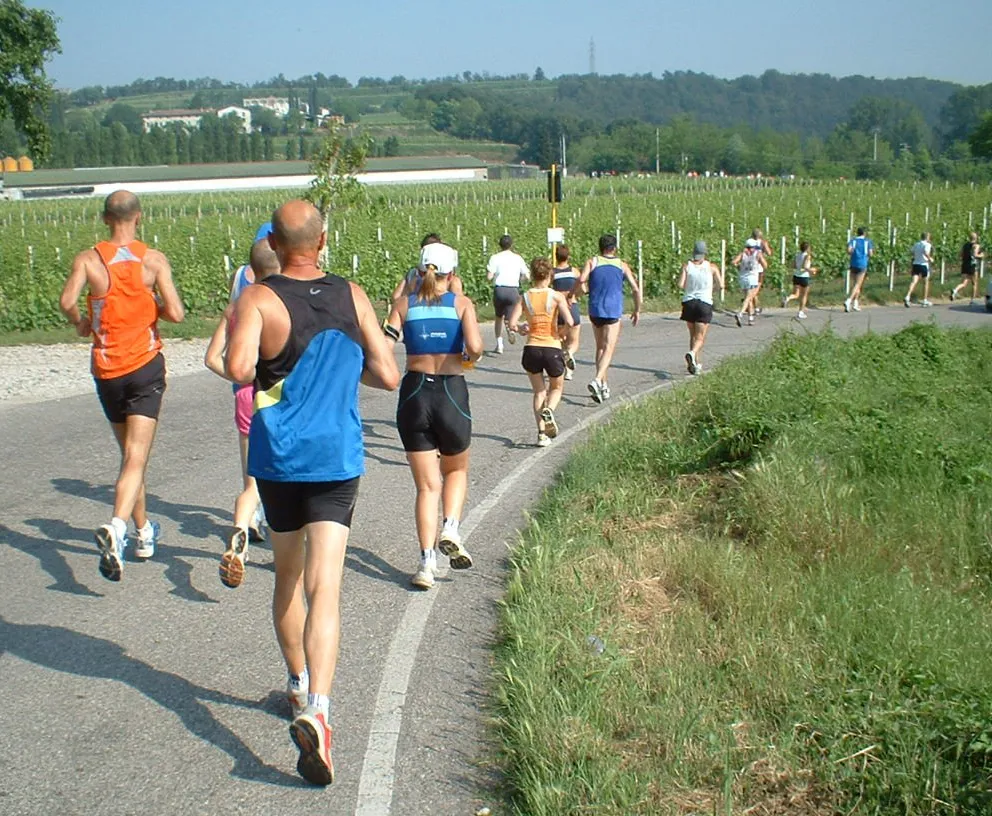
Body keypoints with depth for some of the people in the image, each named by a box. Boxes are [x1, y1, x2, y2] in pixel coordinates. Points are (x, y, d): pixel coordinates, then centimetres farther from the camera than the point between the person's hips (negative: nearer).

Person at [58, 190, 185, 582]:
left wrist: (79, 322, 3)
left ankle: (144, 531, 30)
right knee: (136, 459, -8)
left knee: (129, 454, 19)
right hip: (145, 366, -3)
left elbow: (67, 300, -17)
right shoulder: (154, 260, -5)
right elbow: (175, 313, -12)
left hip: (106, 370, 3)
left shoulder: (88, 259, -2)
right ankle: (116, 528, -30)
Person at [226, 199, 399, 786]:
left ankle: (300, 684, 35)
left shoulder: (258, 300, -8)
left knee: (287, 576, 20)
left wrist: (261, 379, -2)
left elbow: (237, 368, -24)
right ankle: (317, 710, -22)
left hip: (277, 459, 0)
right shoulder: (353, 298, -1)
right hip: (337, 459, 0)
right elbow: (388, 376, 0)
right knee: (324, 587, -6)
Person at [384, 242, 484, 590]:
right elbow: (474, 346, -15)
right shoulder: (461, 303, 0)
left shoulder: (404, 304, 4)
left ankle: (427, 561, 0)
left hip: (414, 394, 1)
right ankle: (449, 529, 0)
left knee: (427, 485, 10)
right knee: (456, 471, 24)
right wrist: (470, 357, 6)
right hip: (452, 393, -1)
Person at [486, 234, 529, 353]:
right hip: (513, 290, 1)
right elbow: (527, 276, 5)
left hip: (499, 289, 0)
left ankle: (499, 344, 16)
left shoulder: (495, 258, 1)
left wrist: (487, 270, 15)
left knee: (499, 317, 19)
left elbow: (489, 276, -6)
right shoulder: (518, 258, 8)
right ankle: (511, 329, -28)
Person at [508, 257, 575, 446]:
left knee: (539, 392, 20)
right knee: (556, 388, 22)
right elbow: (569, 322, -15)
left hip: (531, 349, 2)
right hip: (552, 349, -2)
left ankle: (542, 434, 9)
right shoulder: (556, 296, -6)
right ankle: (549, 410, -11)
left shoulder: (525, 298, 0)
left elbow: (512, 324, -7)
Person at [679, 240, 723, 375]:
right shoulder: (712, 267, -2)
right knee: (700, 337, -3)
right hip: (705, 304, -2)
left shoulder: (687, 265, -2)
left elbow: (680, 285, -9)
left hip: (688, 303, 2)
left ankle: (696, 363, 20)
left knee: (693, 335, 17)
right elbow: (721, 285, 1)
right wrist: (720, 275, 21)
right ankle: (692, 353, -32)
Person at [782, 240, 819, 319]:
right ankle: (800, 312, 16)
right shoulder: (807, 256, -13)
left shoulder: (797, 254, 5)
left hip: (796, 276, 5)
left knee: (795, 295, 9)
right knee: (804, 295, 13)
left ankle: (787, 298, -24)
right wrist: (810, 270, -7)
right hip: (804, 277, -5)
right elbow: (804, 266, -24)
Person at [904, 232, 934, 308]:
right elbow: (926, 253, -22)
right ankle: (925, 300, 19)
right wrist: (930, 259, -7)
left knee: (914, 281, -5)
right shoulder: (927, 245, -6)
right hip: (924, 264, -4)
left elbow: (913, 254, 14)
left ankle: (907, 297, -28)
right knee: (926, 282, 13)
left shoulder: (916, 244, 13)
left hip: (915, 264, 4)